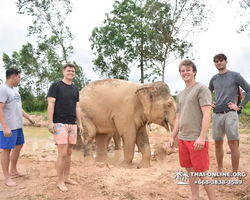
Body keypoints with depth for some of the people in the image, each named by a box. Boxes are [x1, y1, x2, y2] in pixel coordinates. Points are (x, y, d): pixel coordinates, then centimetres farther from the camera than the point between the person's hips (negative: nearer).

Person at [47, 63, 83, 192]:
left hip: (72, 124, 6)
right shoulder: (56, 86, -2)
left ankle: (66, 177, 22)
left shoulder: (75, 89, 15)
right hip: (59, 123, -6)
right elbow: (50, 104, -8)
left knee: (69, 152, 10)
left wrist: (80, 123, 13)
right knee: (62, 153, -7)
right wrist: (50, 122, -15)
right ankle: (60, 181, 5)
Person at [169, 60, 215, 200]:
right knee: (190, 170, 14)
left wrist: (202, 137, -22)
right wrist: (173, 137, 16)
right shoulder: (180, 95, 16)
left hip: (197, 138, -7)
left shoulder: (201, 89, -7)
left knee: (202, 172, -2)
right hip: (182, 138, 7)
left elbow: (207, 115, -15)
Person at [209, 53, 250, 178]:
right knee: (218, 144, 12)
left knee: (233, 145, -3)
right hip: (216, 115, 5)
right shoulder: (214, 79, 14)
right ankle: (220, 170, 27)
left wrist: (239, 106, -7)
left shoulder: (235, 76, 0)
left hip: (230, 114, -5)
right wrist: (210, 103, 12)